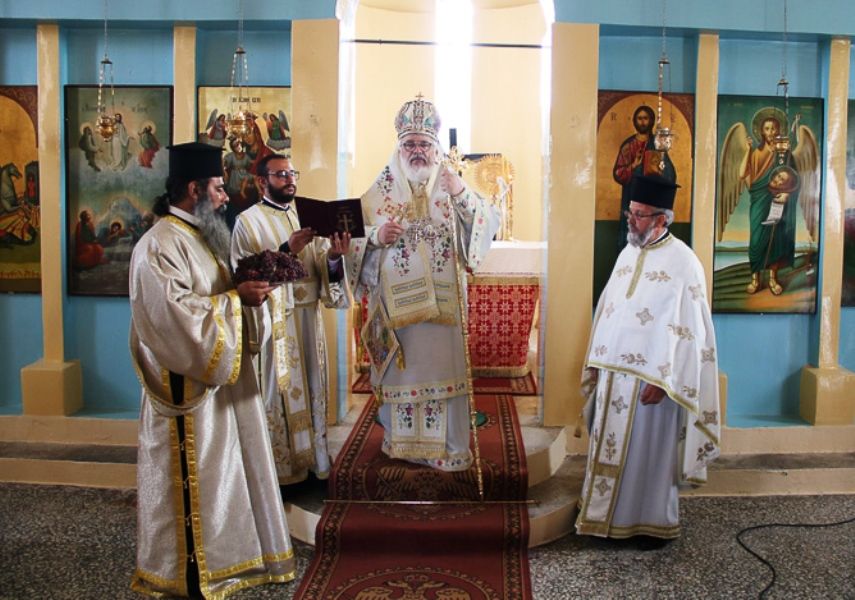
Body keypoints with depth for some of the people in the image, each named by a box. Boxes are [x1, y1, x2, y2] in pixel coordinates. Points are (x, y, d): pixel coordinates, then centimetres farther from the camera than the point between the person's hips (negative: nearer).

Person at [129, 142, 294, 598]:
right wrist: (237, 297, -21)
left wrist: (246, 286, 3)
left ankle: (221, 551, 30)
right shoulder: (159, 245, -18)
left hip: (219, 375, 10)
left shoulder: (199, 236, 13)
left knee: (222, 468, 16)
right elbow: (177, 313, -26)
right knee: (195, 477, 2)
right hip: (189, 384, -9)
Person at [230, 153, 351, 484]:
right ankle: (280, 466, 11)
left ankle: (313, 455, 22)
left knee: (311, 388, 10)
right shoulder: (248, 221, -3)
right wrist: (286, 250, -23)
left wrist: (333, 255, -18)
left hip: (309, 317, 5)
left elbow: (322, 270, 4)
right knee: (278, 392, -1)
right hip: (273, 320, -5)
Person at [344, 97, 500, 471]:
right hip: (396, 300, 0)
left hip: (441, 301, 0)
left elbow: (488, 225, -4)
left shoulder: (451, 185, 6)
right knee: (400, 369, 7)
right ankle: (400, 441, 23)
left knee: (442, 366, 3)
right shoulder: (380, 191, 5)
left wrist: (463, 195, -20)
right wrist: (376, 236, -17)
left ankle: (448, 447, 15)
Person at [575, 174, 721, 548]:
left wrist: (662, 381, -19)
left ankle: (656, 523, 23)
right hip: (614, 373, 7)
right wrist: (595, 359, 12)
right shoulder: (628, 253, 8)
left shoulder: (683, 263, -14)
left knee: (650, 451, 6)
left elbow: (688, 329, -16)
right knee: (612, 446, 14)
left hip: (653, 376, -7)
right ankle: (612, 516, 29)